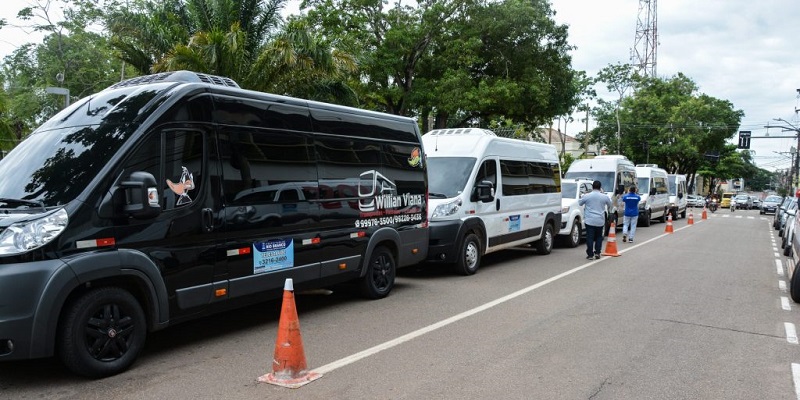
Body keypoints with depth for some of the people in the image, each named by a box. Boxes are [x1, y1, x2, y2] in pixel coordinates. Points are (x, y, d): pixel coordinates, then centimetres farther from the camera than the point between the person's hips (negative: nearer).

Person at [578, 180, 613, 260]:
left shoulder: (587, 196, -7)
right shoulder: (604, 196, 0)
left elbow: (580, 203, 10)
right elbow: (610, 205, 17)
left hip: (589, 221, -2)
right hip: (600, 221, 2)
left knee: (590, 237, 0)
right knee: (599, 237, 16)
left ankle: (590, 254, -1)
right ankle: (597, 253, 10)